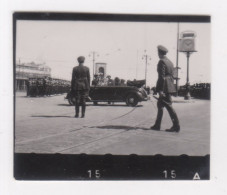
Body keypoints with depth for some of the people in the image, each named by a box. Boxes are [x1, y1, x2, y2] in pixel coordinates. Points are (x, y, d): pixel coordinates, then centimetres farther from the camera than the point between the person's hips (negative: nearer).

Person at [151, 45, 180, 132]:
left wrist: (160, 90, -18)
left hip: (164, 87, -9)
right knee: (160, 105, 12)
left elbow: (162, 76, -17)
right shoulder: (170, 62, 15)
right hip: (169, 86, 9)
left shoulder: (162, 62, -11)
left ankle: (176, 126, 0)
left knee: (168, 106, -4)